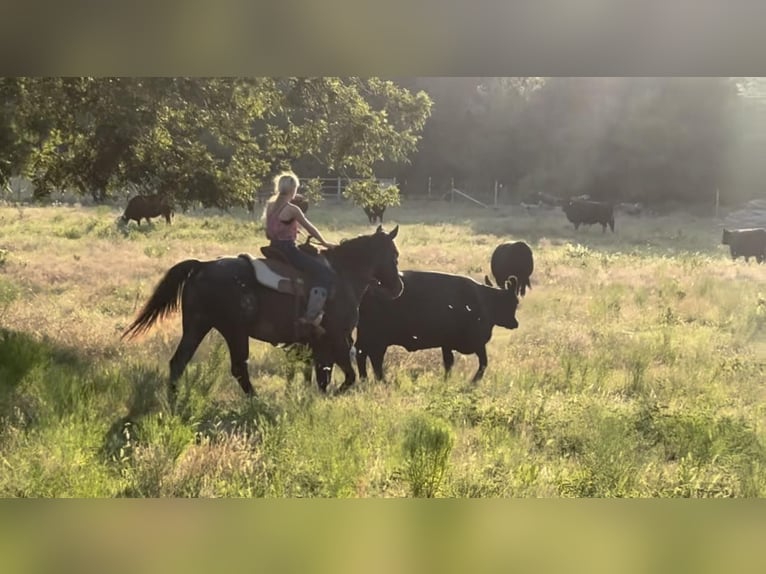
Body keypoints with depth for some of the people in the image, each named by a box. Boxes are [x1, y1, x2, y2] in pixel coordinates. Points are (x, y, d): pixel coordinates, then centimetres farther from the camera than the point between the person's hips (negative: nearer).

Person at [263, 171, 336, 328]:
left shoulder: (270, 206, 7)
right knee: (325, 274, -12)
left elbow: (268, 234, 13)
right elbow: (310, 228, -5)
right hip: (288, 249, -9)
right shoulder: (292, 210, -15)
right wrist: (324, 243, 8)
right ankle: (312, 315, -19)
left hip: (274, 249, 10)